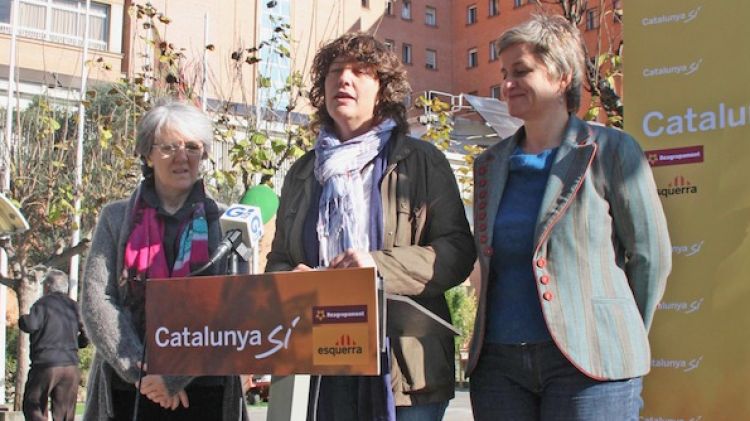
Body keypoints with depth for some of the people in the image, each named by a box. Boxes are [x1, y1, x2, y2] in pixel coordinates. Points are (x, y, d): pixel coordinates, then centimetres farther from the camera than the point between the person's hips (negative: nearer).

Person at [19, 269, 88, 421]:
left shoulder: (43, 303, -3)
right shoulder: (73, 306, 13)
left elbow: (30, 325, -19)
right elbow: (85, 338, 12)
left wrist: (22, 319, 2)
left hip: (46, 364, -5)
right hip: (71, 366, 5)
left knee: (33, 407, 6)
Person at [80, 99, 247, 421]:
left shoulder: (224, 223, 3)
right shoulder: (117, 219, 6)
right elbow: (95, 302, -1)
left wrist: (176, 375, -13)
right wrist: (142, 370, -12)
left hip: (204, 388, 0)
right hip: (128, 390, 1)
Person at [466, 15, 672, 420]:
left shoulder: (610, 151, -1)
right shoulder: (489, 164, 12)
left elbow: (650, 253, 1)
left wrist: (623, 339, 6)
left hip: (586, 362, -4)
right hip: (498, 363, 5)